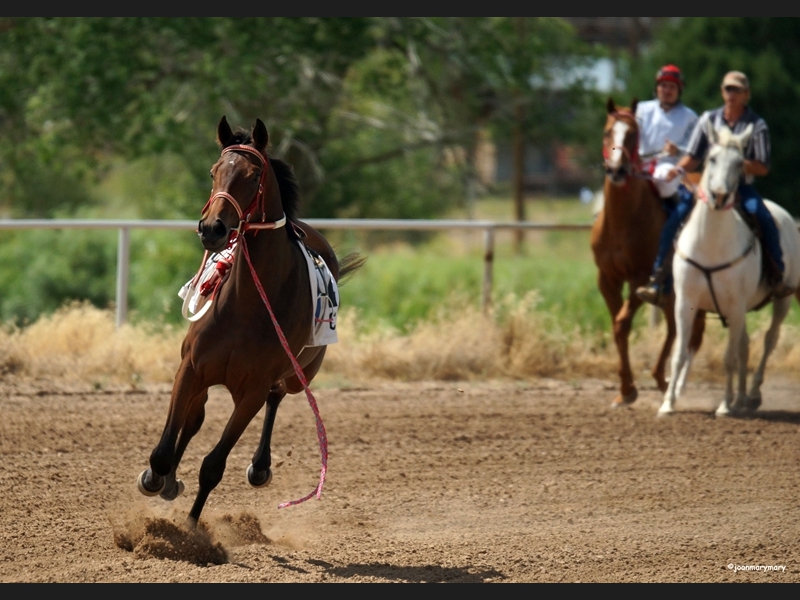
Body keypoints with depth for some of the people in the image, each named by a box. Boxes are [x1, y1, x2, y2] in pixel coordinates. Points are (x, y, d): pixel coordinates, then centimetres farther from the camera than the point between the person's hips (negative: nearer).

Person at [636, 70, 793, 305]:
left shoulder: (757, 126, -1)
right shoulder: (708, 120, 6)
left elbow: (763, 168, -4)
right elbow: (693, 157, 10)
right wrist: (680, 169, -12)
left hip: (742, 188, -2)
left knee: (766, 222, -27)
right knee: (673, 222, -17)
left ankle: (776, 280, -12)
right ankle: (658, 283, -10)